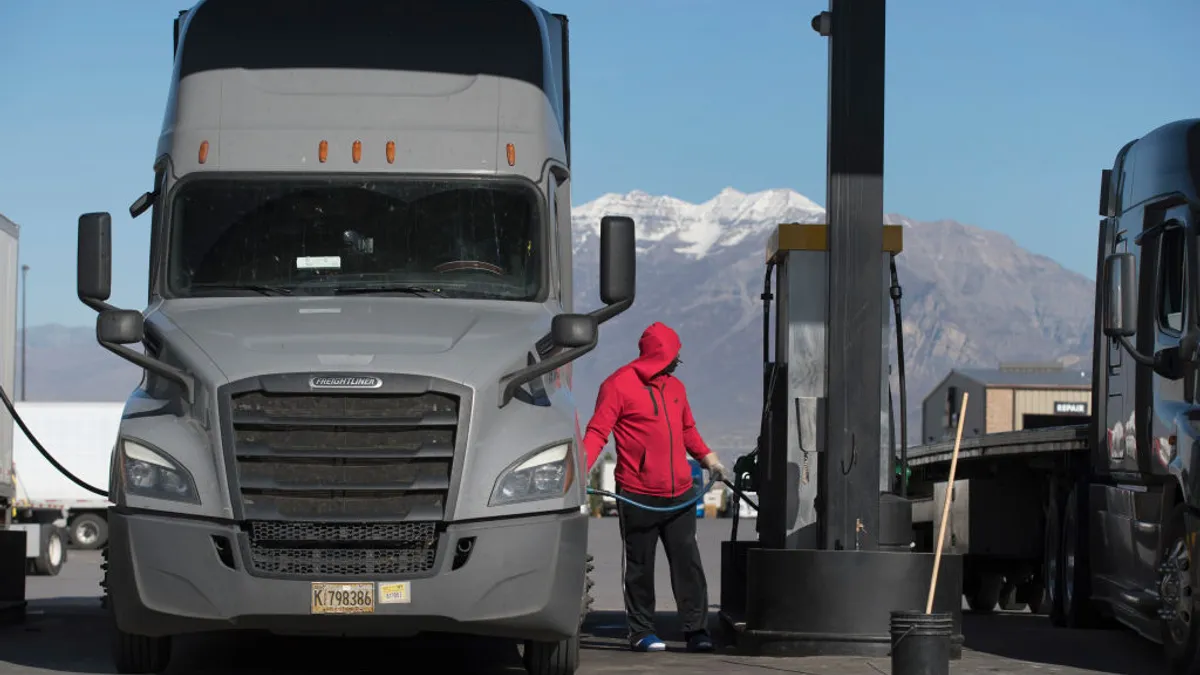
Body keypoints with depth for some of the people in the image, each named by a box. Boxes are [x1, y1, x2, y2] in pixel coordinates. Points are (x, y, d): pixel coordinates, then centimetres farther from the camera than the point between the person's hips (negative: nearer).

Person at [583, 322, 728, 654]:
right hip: (638, 497, -5)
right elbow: (597, 431, -10)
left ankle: (696, 629, 2)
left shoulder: (675, 386, 17)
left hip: (679, 494, 5)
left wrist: (707, 457, 12)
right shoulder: (618, 386, -5)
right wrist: (580, 469, -22)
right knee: (640, 567, 3)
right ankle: (641, 631, 11)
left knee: (688, 562, 1)